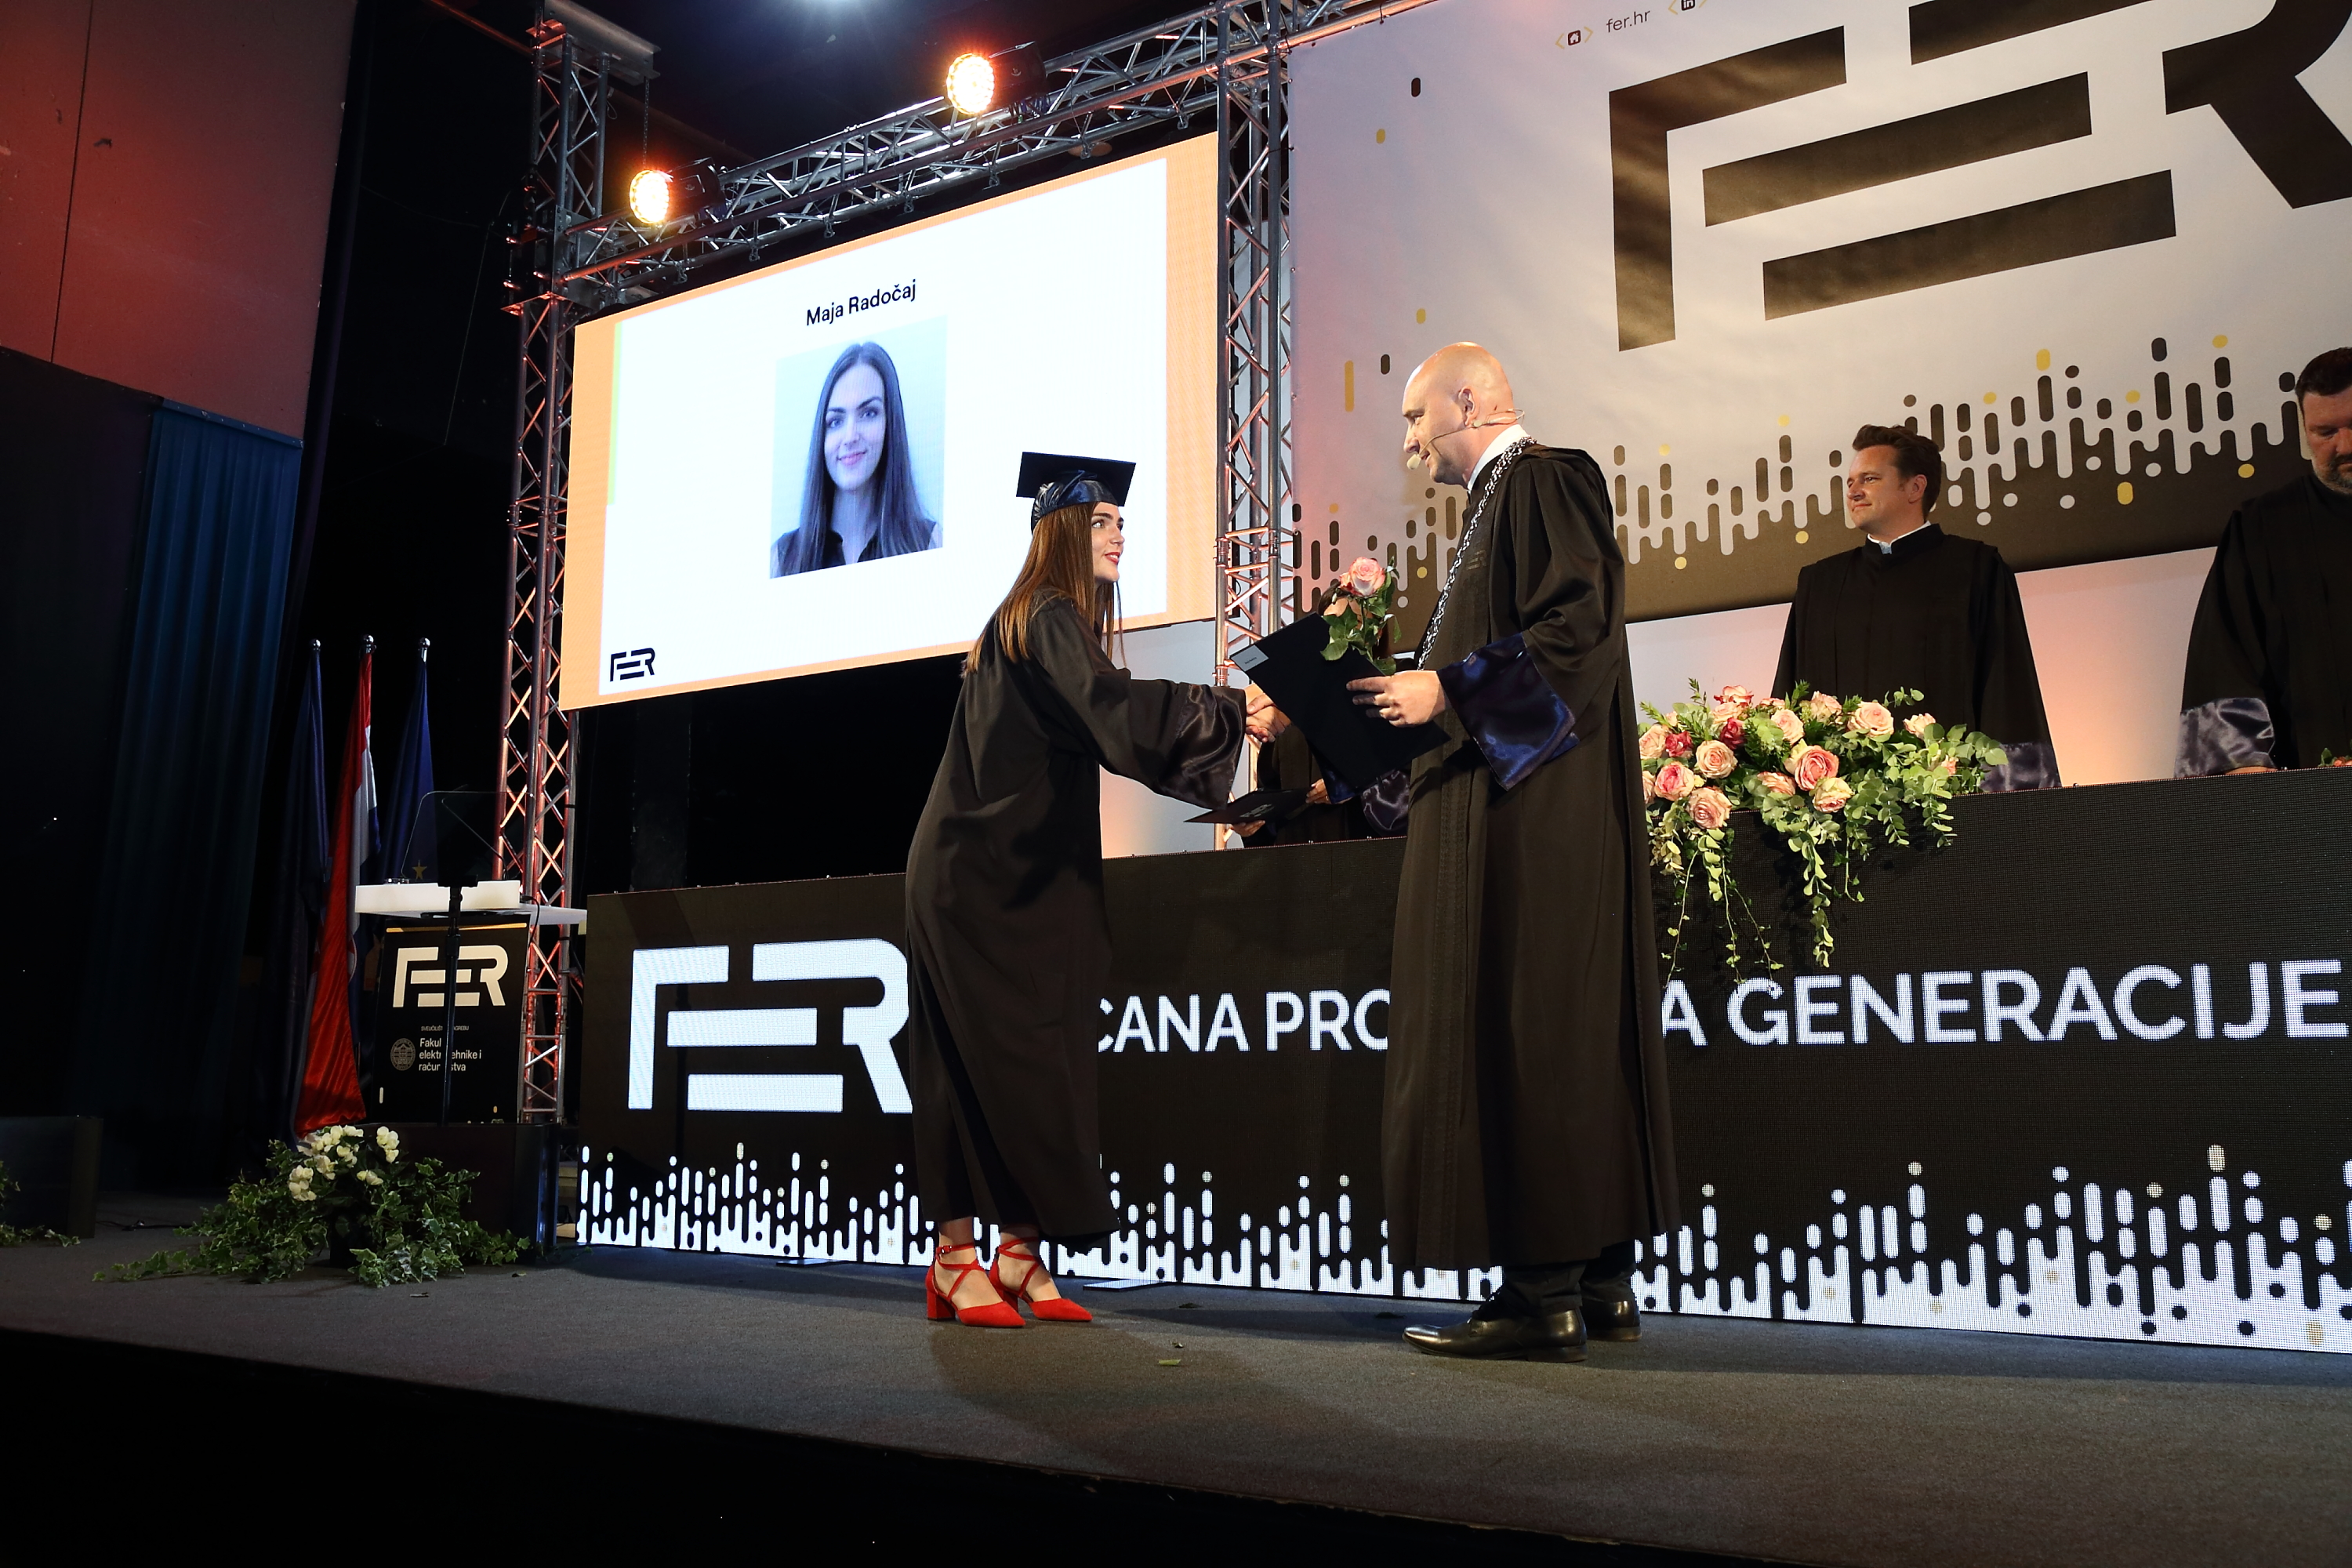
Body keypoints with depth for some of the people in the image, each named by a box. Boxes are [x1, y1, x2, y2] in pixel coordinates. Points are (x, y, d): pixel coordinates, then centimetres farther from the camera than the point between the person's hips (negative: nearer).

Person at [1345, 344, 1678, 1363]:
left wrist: (1450, 688, -17)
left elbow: (1579, 626, -18)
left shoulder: (1541, 479, -6)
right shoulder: (1500, 500, 24)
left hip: (1532, 816, -10)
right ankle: (1599, 1281, 13)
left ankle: (1544, 1290, -7)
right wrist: (1415, 697, 15)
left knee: (1521, 1036, -10)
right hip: (1499, 804, 10)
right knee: (1568, 1031, 8)